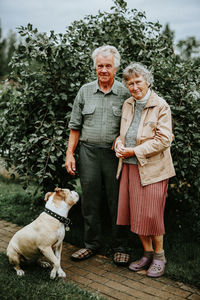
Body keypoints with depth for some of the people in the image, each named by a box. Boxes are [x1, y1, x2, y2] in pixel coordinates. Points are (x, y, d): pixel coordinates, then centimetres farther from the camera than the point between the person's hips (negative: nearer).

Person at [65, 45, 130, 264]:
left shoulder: (125, 94, 2)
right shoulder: (85, 91, 8)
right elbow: (75, 126, 10)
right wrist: (70, 153, 5)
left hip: (115, 154, -2)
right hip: (89, 152, 2)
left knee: (117, 202, 4)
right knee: (90, 200, 8)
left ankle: (119, 246, 20)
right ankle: (92, 243, 24)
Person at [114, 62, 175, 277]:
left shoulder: (161, 106, -9)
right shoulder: (127, 104, 10)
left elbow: (164, 139, -14)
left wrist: (135, 151, -15)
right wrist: (120, 144, -2)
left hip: (152, 168, -6)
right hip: (129, 166, 6)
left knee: (151, 214, -1)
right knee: (135, 212, 9)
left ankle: (159, 256, 20)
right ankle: (147, 253, 27)